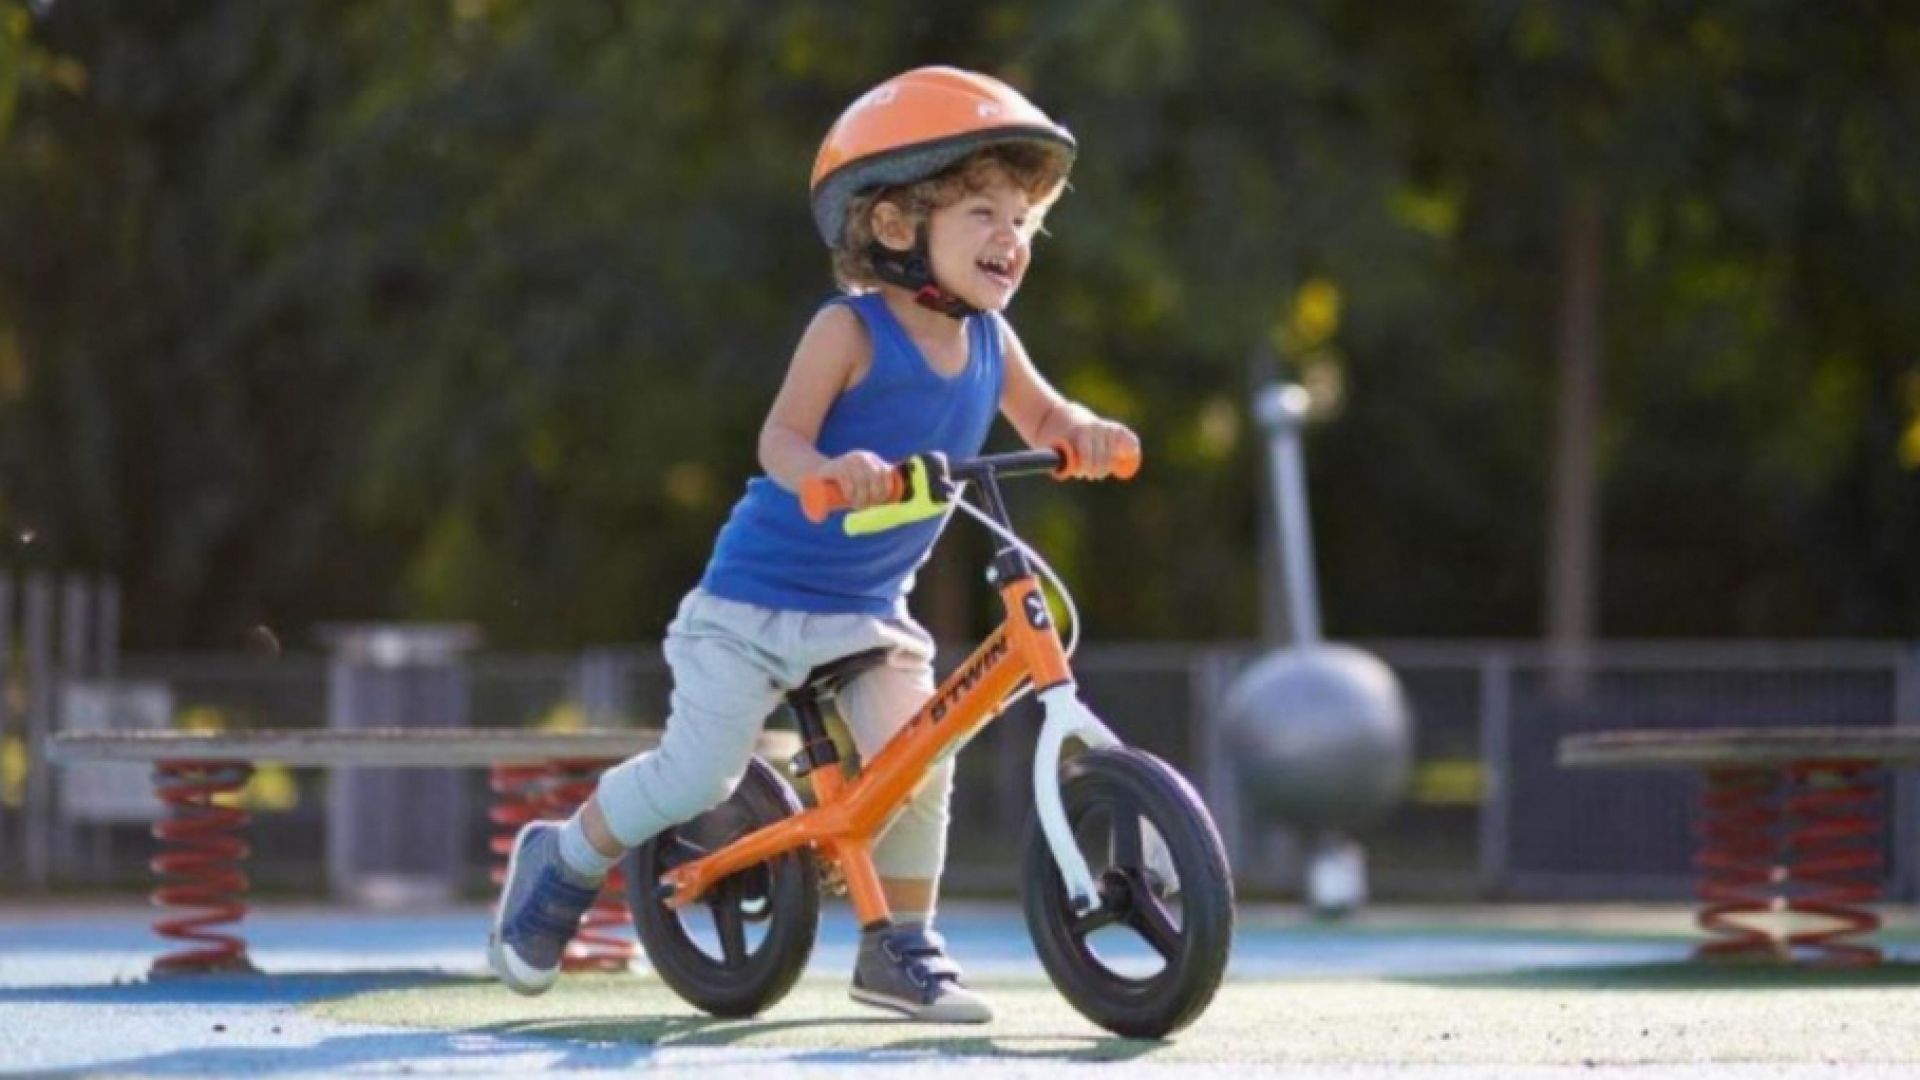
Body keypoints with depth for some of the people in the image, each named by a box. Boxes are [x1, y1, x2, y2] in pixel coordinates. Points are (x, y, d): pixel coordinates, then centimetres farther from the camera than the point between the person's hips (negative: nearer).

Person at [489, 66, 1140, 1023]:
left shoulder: (988, 343, -1)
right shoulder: (851, 332, -20)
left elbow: (1042, 417, 10)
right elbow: (781, 438, -27)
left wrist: (1084, 434, -15)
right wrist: (828, 470, -51)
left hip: (871, 611, 5)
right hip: (757, 598, -5)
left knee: (917, 766, -12)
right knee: (696, 775, -8)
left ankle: (900, 948, 7)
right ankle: (560, 863, 19)